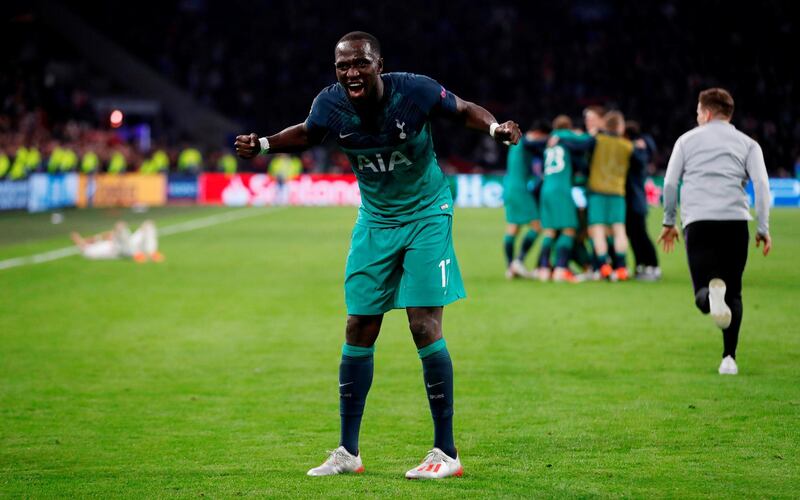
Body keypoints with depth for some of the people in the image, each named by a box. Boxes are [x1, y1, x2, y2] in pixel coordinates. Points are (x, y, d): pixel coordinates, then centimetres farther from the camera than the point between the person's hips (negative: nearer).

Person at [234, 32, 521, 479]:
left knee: (425, 326, -12)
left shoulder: (414, 91, -22)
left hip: (426, 216, -4)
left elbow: (464, 110, -5)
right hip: (375, 220, 4)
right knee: (359, 331, 3)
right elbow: (305, 134, 10)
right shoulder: (331, 105, -13)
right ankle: (348, 452, 14)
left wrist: (496, 128, -25)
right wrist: (263, 144, -7)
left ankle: (446, 453, -4)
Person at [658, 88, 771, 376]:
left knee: (702, 298, 0)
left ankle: (711, 292, -37)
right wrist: (763, 228, 4)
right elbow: (761, 184, 3)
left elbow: (670, 183, 13)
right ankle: (729, 358, 0)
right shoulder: (747, 144, 16)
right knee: (734, 294, 12)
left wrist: (669, 223, 22)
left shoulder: (688, 139, 18)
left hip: (697, 222, 0)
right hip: (735, 220, 0)